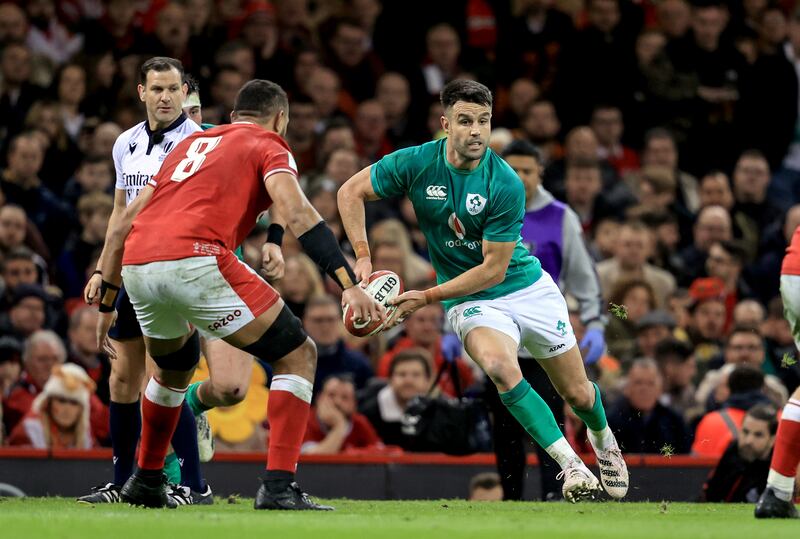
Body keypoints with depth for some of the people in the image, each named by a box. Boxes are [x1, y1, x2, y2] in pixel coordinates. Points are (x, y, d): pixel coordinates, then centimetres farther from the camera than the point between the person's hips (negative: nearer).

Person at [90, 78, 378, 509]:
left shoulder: (191, 143, 31)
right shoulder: (268, 145, 13)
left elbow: (124, 223, 30)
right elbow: (298, 214, -6)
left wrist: (106, 301, 36)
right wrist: (349, 285, -12)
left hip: (136, 266, 7)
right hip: (195, 260, -7)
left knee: (175, 366, 36)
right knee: (297, 355, 6)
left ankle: (146, 481, 44)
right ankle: (278, 486, -5)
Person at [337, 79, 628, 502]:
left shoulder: (506, 185, -22)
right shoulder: (417, 164, -16)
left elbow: (493, 269, -19)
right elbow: (351, 192, -2)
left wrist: (426, 298, -23)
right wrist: (362, 257, -13)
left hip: (528, 288, 0)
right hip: (472, 304, 0)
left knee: (577, 394, 11)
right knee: (500, 367, -33)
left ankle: (604, 442, 49)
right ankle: (571, 466, -28)